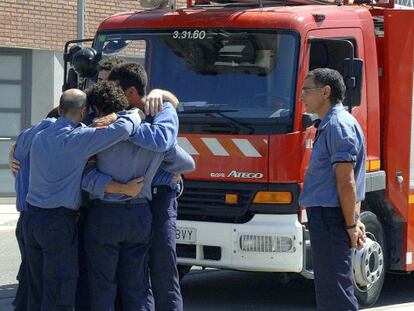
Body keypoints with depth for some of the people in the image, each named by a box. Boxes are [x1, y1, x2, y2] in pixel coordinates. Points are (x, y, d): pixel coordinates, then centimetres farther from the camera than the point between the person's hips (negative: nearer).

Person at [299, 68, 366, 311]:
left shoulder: (338, 125, -14)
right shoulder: (330, 124, 19)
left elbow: (346, 182, -18)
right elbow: (349, 182, 22)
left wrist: (351, 225, -18)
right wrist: (355, 221, 20)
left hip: (330, 217, -11)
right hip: (324, 215, 11)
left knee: (335, 288, -8)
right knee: (331, 285, 15)